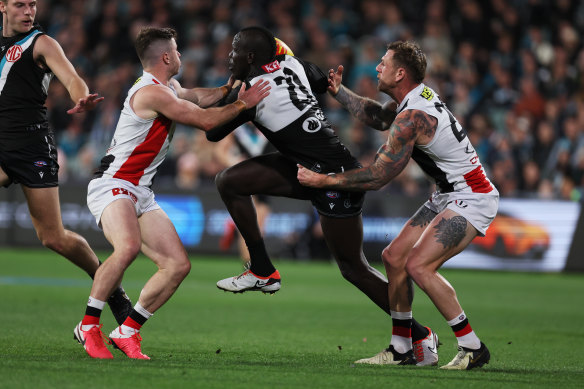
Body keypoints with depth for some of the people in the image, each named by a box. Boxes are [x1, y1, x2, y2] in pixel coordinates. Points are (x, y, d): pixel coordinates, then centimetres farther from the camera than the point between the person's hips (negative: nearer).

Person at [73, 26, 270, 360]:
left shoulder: (168, 87, 15)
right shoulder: (152, 92, -17)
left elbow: (198, 98, 35)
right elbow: (205, 120, -15)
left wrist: (228, 88, 20)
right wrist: (243, 104, -5)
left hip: (141, 194, 10)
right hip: (112, 185, -10)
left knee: (179, 264, -1)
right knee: (128, 246, -36)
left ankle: (127, 332, 4)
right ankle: (89, 326, -24)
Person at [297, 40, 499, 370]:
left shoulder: (412, 117, -23)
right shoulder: (422, 94, 6)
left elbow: (378, 177, -18)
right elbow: (377, 115, 27)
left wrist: (323, 180, -12)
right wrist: (339, 92, 24)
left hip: (471, 200, -10)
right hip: (448, 196, 10)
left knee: (418, 265, -22)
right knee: (394, 257, 8)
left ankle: (473, 348, -14)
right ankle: (401, 348, 18)